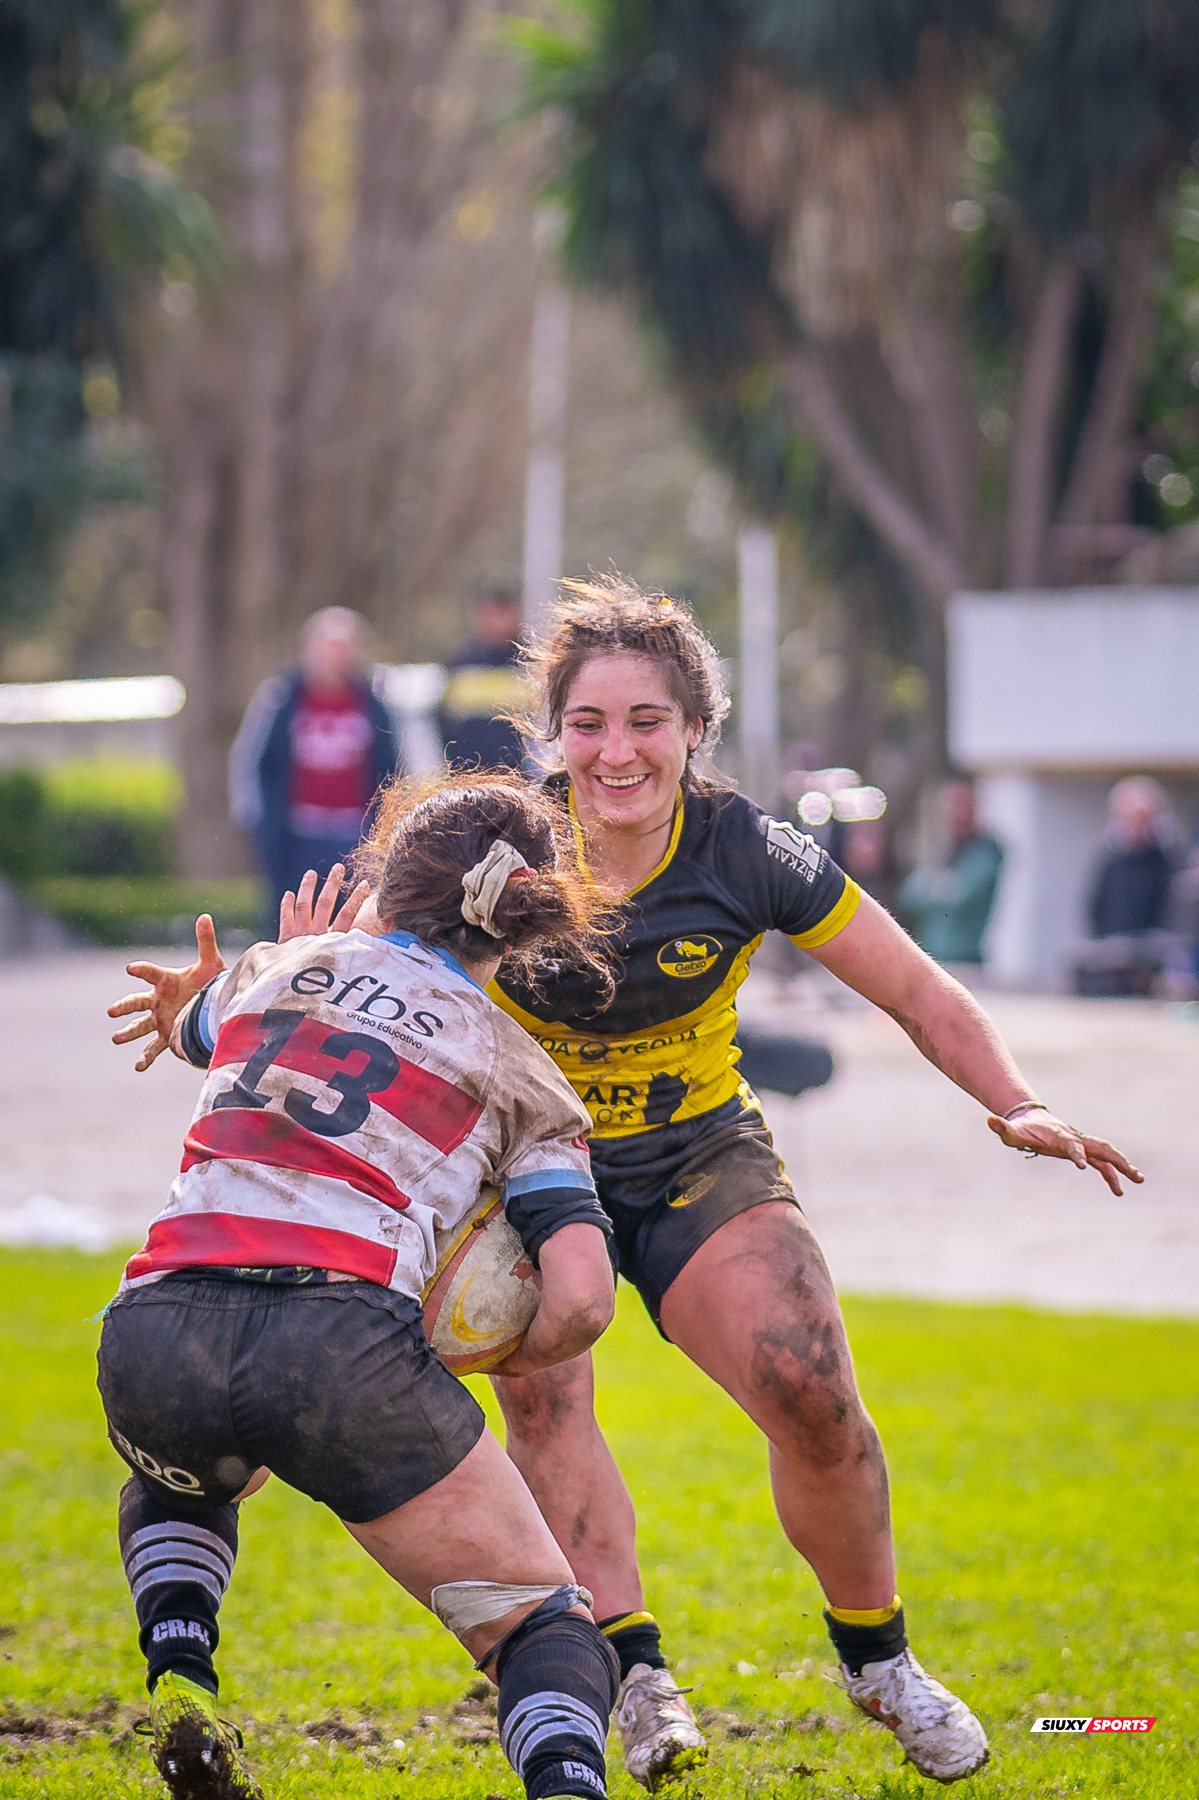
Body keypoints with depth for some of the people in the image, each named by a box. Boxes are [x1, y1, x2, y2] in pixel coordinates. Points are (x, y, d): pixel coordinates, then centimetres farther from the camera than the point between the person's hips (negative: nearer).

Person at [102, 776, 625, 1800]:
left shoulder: (280, 972, 22)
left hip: (152, 1339, 3)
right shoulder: (523, 1079, 15)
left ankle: (181, 1683, 14)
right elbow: (580, 1303, 1)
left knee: (176, 1481, 41)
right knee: (541, 1619, 10)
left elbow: (190, 1030, 48)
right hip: (342, 1344, -3)